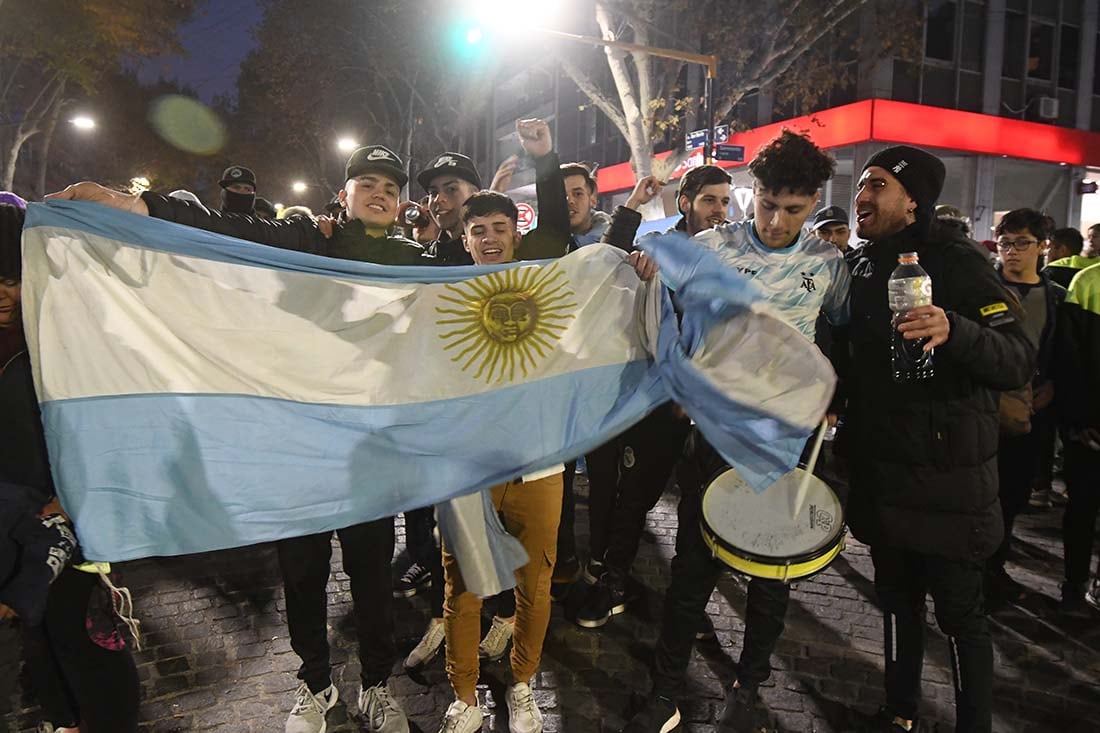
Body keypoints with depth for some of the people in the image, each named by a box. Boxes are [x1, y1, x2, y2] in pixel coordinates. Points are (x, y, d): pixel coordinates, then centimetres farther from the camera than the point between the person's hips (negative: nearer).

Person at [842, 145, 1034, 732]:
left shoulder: (956, 261, -11)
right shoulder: (862, 266, 8)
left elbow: (1019, 360, -20)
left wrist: (953, 330, -37)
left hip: (946, 474, -6)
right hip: (879, 468, 6)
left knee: (959, 611, 5)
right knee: (897, 598, 18)